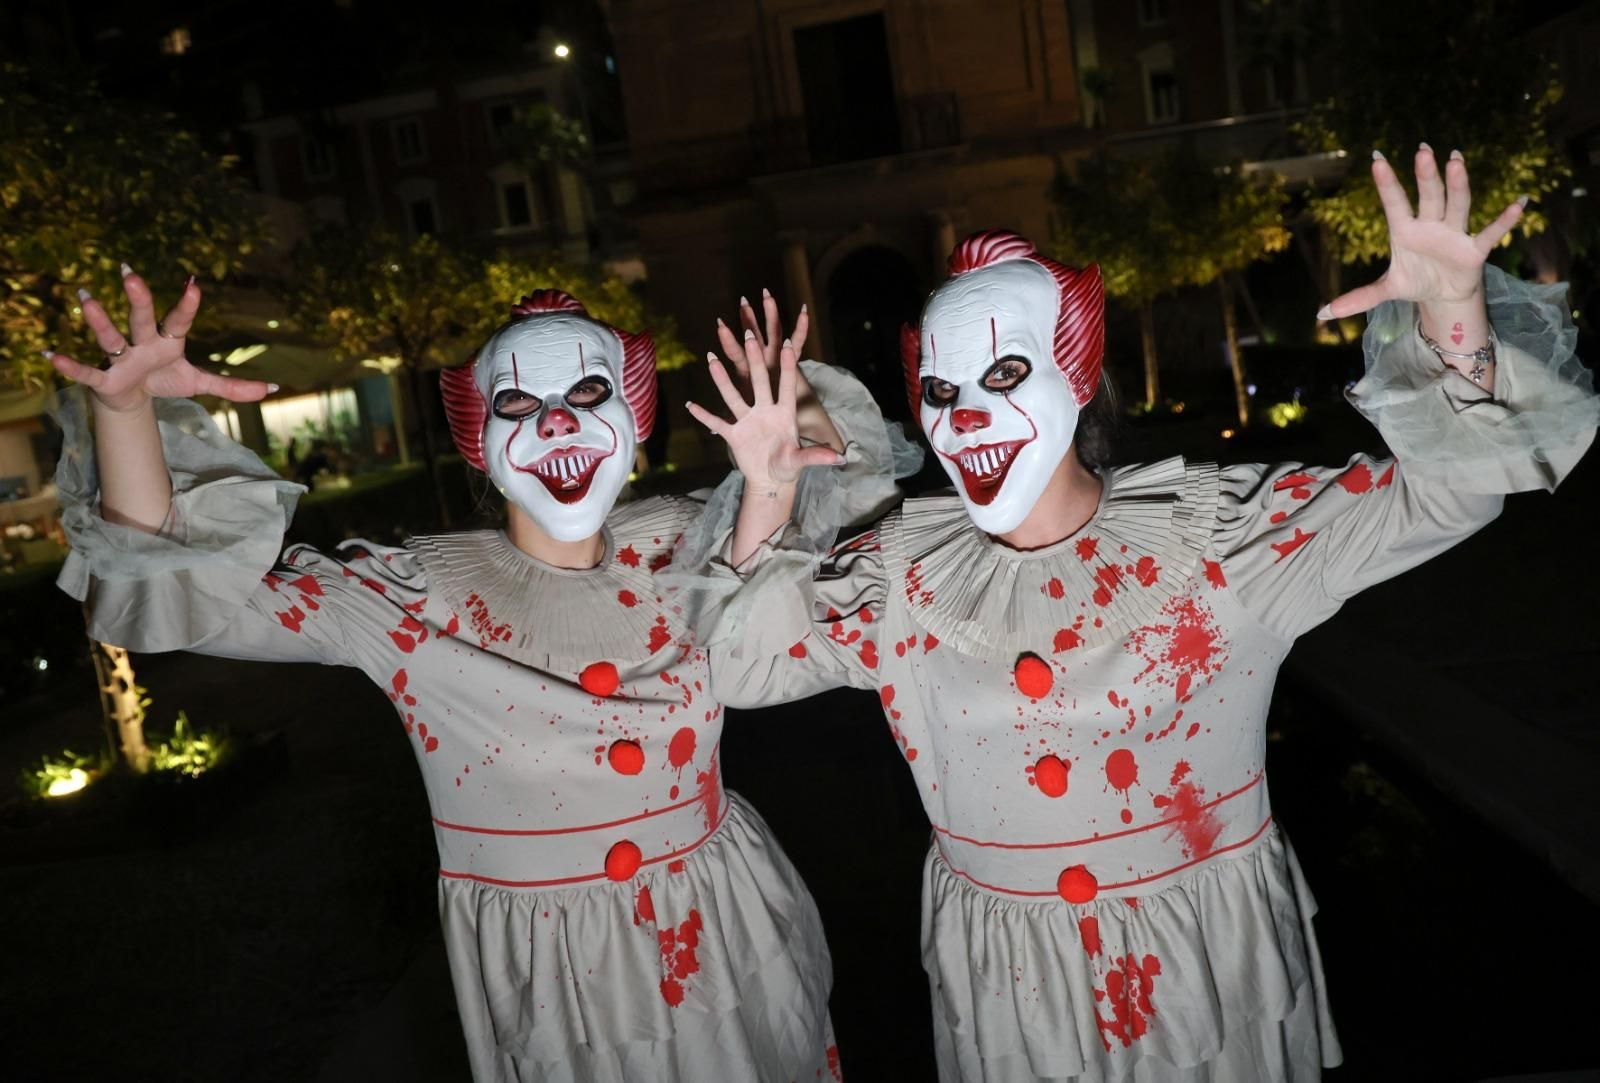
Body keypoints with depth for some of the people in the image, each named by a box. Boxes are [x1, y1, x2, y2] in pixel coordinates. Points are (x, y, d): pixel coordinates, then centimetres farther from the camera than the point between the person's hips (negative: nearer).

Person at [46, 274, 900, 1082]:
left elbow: (844, 475, 7)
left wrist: (796, 401, -14)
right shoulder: (413, 599, -13)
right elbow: (166, 580, -14)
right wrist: (125, 406, -28)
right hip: (544, 969, -2)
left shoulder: (681, 542, -6)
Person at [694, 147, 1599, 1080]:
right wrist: (766, 498, -17)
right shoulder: (899, 572, -5)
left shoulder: (1216, 532, -11)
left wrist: (1453, 312, -28)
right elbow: (745, 661, -3)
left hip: (1210, 963, -1)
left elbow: (1437, 489, -11)